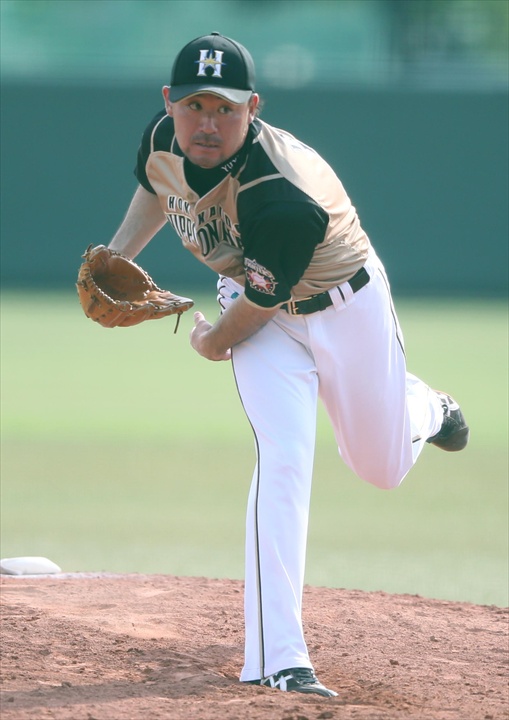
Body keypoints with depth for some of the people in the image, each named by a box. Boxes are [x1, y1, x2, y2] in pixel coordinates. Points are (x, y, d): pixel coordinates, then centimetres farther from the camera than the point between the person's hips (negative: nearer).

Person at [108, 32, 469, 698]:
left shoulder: (284, 201, -41)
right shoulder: (162, 139, -20)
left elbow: (259, 303, -25)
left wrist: (212, 343, -6)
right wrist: (116, 256, -5)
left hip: (345, 310, -3)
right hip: (260, 313, 3)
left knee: (383, 468, 14)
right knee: (282, 457, -19)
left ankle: (423, 407, 54)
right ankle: (277, 659, -23)